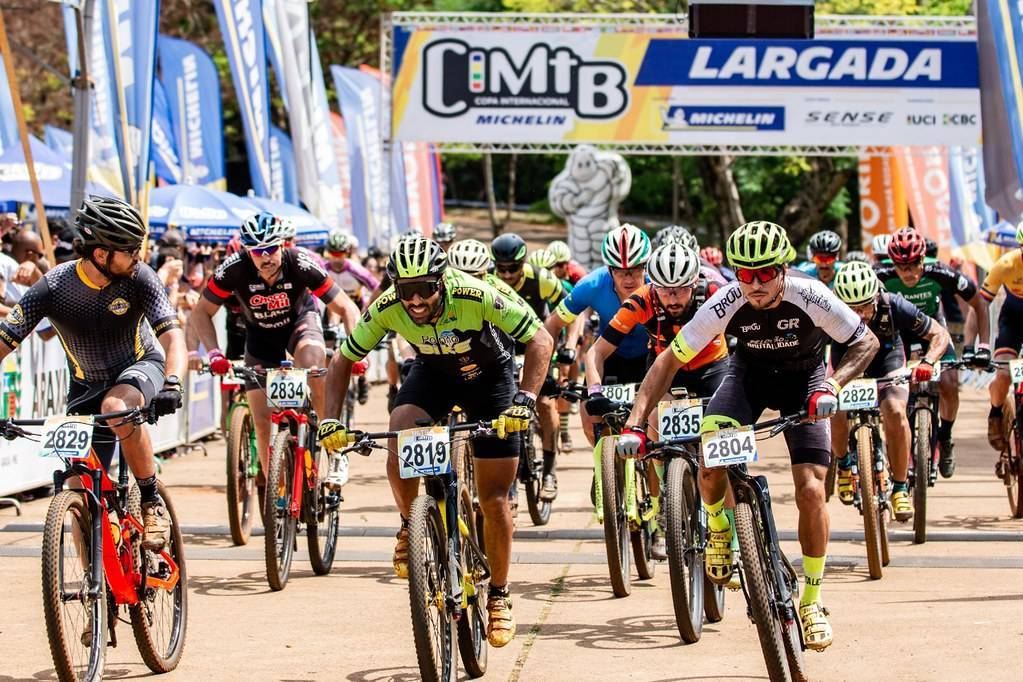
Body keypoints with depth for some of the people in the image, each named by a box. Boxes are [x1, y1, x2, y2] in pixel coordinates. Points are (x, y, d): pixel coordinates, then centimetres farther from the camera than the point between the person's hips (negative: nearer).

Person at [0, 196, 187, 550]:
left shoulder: (139, 278, -21)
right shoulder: (52, 288, -21)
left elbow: (173, 337, -27)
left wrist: (171, 383, -48)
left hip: (140, 367, -2)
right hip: (86, 385, 2)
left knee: (117, 407, -38)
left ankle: (152, 503, -22)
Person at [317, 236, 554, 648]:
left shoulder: (477, 297, -36)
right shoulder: (387, 309, -27)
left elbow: (540, 340, -29)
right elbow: (343, 361, -13)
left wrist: (524, 400, -42)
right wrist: (330, 420, -26)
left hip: (490, 376, -2)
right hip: (433, 373, 2)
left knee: (494, 500, -5)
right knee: (399, 445, -28)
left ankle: (499, 596, 14)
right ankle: (411, 526, 1)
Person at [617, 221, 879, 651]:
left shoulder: (810, 297, -30)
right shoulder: (725, 304, -28)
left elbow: (867, 343, -17)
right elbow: (670, 361, -22)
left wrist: (831, 386, -35)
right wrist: (636, 424, -31)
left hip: (803, 379, -1)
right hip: (748, 376, 1)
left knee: (811, 491, -14)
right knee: (710, 468, -24)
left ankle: (811, 601, 3)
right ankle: (718, 528, 12)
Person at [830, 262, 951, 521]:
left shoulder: (894, 307, -30)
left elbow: (940, 334, -21)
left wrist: (928, 362, -40)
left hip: (887, 364, -1)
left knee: (895, 412, -28)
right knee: (836, 414, -25)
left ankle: (901, 487, -14)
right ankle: (844, 463, 8)